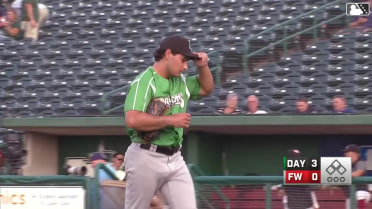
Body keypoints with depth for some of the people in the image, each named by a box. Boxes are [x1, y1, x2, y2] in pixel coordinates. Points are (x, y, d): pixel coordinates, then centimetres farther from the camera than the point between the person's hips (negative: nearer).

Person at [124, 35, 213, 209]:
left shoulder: (181, 81, 12)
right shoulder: (144, 82, -14)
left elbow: (206, 88, 30)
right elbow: (132, 120, -28)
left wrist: (203, 67, 10)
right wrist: (171, 120, -20)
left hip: (175, 159, 7)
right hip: (146, 158, -7)